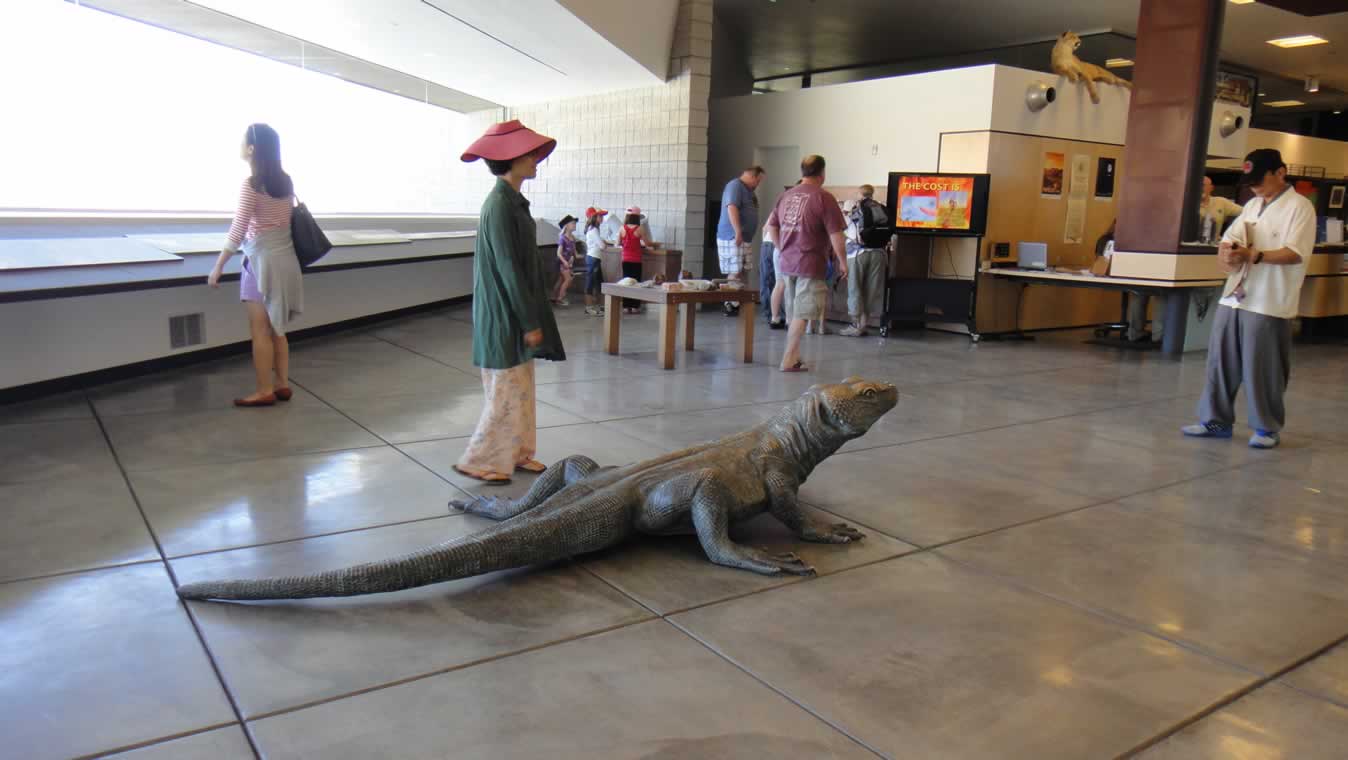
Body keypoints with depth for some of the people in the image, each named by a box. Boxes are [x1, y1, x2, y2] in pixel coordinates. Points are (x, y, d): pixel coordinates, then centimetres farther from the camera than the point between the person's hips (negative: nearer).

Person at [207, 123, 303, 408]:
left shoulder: (251, 184, -13)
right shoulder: (286, 182, 7)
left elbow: (237, 232, -15)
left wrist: (218, 267, -11)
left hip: (263, 260, -7)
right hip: (285, 258, 7)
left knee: (260, 330, 0)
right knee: (276, 329, 14)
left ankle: (265, 391, 4)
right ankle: (282, 384, 18)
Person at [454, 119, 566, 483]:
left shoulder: (512, 201, 11)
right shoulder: (500, 205, -18)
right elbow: (508, 268, -20)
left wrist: (531, 317, 18)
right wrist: (530, 321, -18)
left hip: (516, 311, 9)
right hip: (505, 316, -9)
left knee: (521, 387, 15)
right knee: (506, 391, -2)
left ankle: (518, 453, 25)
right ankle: (478, 461, 10)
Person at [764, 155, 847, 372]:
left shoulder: (786, 195, 10)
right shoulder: (823, 197, -9)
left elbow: (771, 228, 15)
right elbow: (836, 235, -11)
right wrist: (842, 262, -2)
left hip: (786, 263, 6)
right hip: (810, 265, -6)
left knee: (793, 314, 17)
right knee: (802, 314, -2)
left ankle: (794, 356, 26)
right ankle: (789, 361, -3)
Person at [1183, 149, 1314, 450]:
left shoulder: (1299, 206, -6)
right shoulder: (1252, 205, 16)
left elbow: (1295, 254, -16)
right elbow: (1227, 240, 12)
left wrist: (1253, 255, -25)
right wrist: (1226, 253, -11)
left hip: (1269, 304, -6)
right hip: (1233, 299, 7)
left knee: (1263, 370, 1)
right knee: (1220, 362, 8)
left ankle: (1267, 427, 15)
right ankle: (1216, 420, 19)